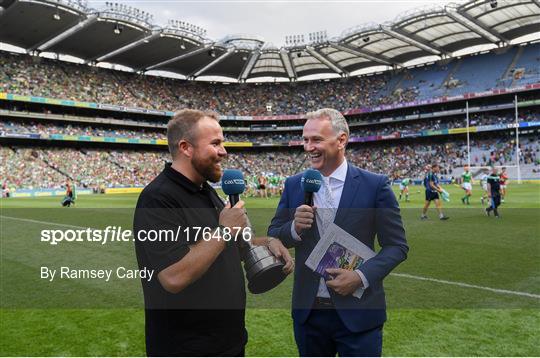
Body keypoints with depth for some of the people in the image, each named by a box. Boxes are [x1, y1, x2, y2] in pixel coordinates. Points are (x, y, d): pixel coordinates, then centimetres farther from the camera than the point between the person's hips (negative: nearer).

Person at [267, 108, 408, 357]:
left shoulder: (375, 185, -8)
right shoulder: (294, 185, 1)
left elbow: (397, 246, -5)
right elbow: (273, 236, 5)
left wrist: (362, 276, -18)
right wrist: (295, 228, -15)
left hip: (358, 314, -3)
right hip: (307, 311, 3)